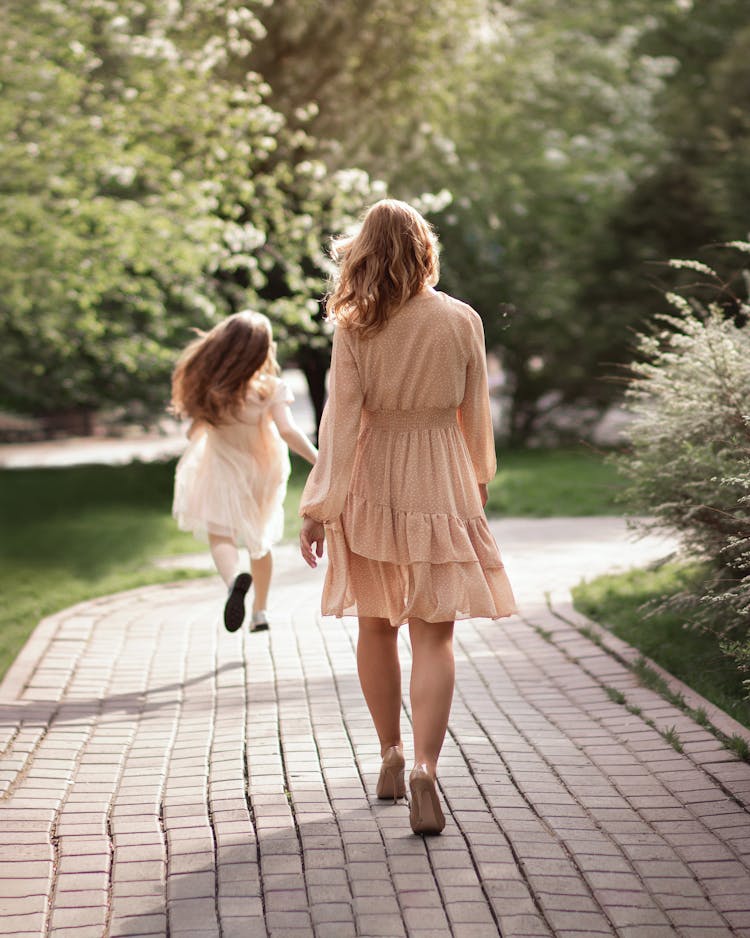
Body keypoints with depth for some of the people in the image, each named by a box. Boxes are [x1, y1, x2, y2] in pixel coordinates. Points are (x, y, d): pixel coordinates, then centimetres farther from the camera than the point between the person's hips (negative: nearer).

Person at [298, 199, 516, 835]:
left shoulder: (355, 327, -7)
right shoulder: (463, 321, -5)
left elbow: (341, 418, -10)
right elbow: (475, 414, 3)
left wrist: (319, 507, -7)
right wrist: (478, 481, 20)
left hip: (372, 482, 1)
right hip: (441, 483, 0)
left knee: (375, 624, 16)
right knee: (434, 634, -1)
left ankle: (391, 756, 26)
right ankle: (424, 766, -17)